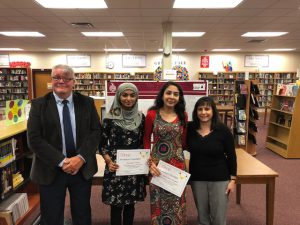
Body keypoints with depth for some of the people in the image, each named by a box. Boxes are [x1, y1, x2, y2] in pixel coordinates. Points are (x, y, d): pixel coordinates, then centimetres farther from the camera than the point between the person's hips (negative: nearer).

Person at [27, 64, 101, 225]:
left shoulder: (87, 103, 1)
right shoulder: (39, 104, -3)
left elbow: (96, 131, -3)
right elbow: (34, 139, -9)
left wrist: (81, 158, -15)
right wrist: (62, 161, -16)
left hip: (83, 168, 2)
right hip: (51, 170, -1)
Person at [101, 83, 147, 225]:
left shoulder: (141, 117, 2)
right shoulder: (110, 118, -7)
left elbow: (143, 142, 10)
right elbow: (103, 144, -2)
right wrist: (109, 161, -15)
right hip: (116, 167, -2)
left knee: (130, 204, 15)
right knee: (116, 205, 7)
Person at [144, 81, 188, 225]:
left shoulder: (183, 115, 0)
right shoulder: (152, 114, -6)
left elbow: (183, 142, 9)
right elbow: (146, 140, 0)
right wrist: (150, 162, -7)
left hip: (177, 163, 2)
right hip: (157, 163, -1)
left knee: (176, 201, 15)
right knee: (159, 202, 13)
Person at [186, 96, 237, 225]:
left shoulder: (223, 130, -11)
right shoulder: (190, 128, -7)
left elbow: (231, 156, -5)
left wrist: (233, 179, -5)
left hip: (220, 178, -2)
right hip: (197, 178, 2)